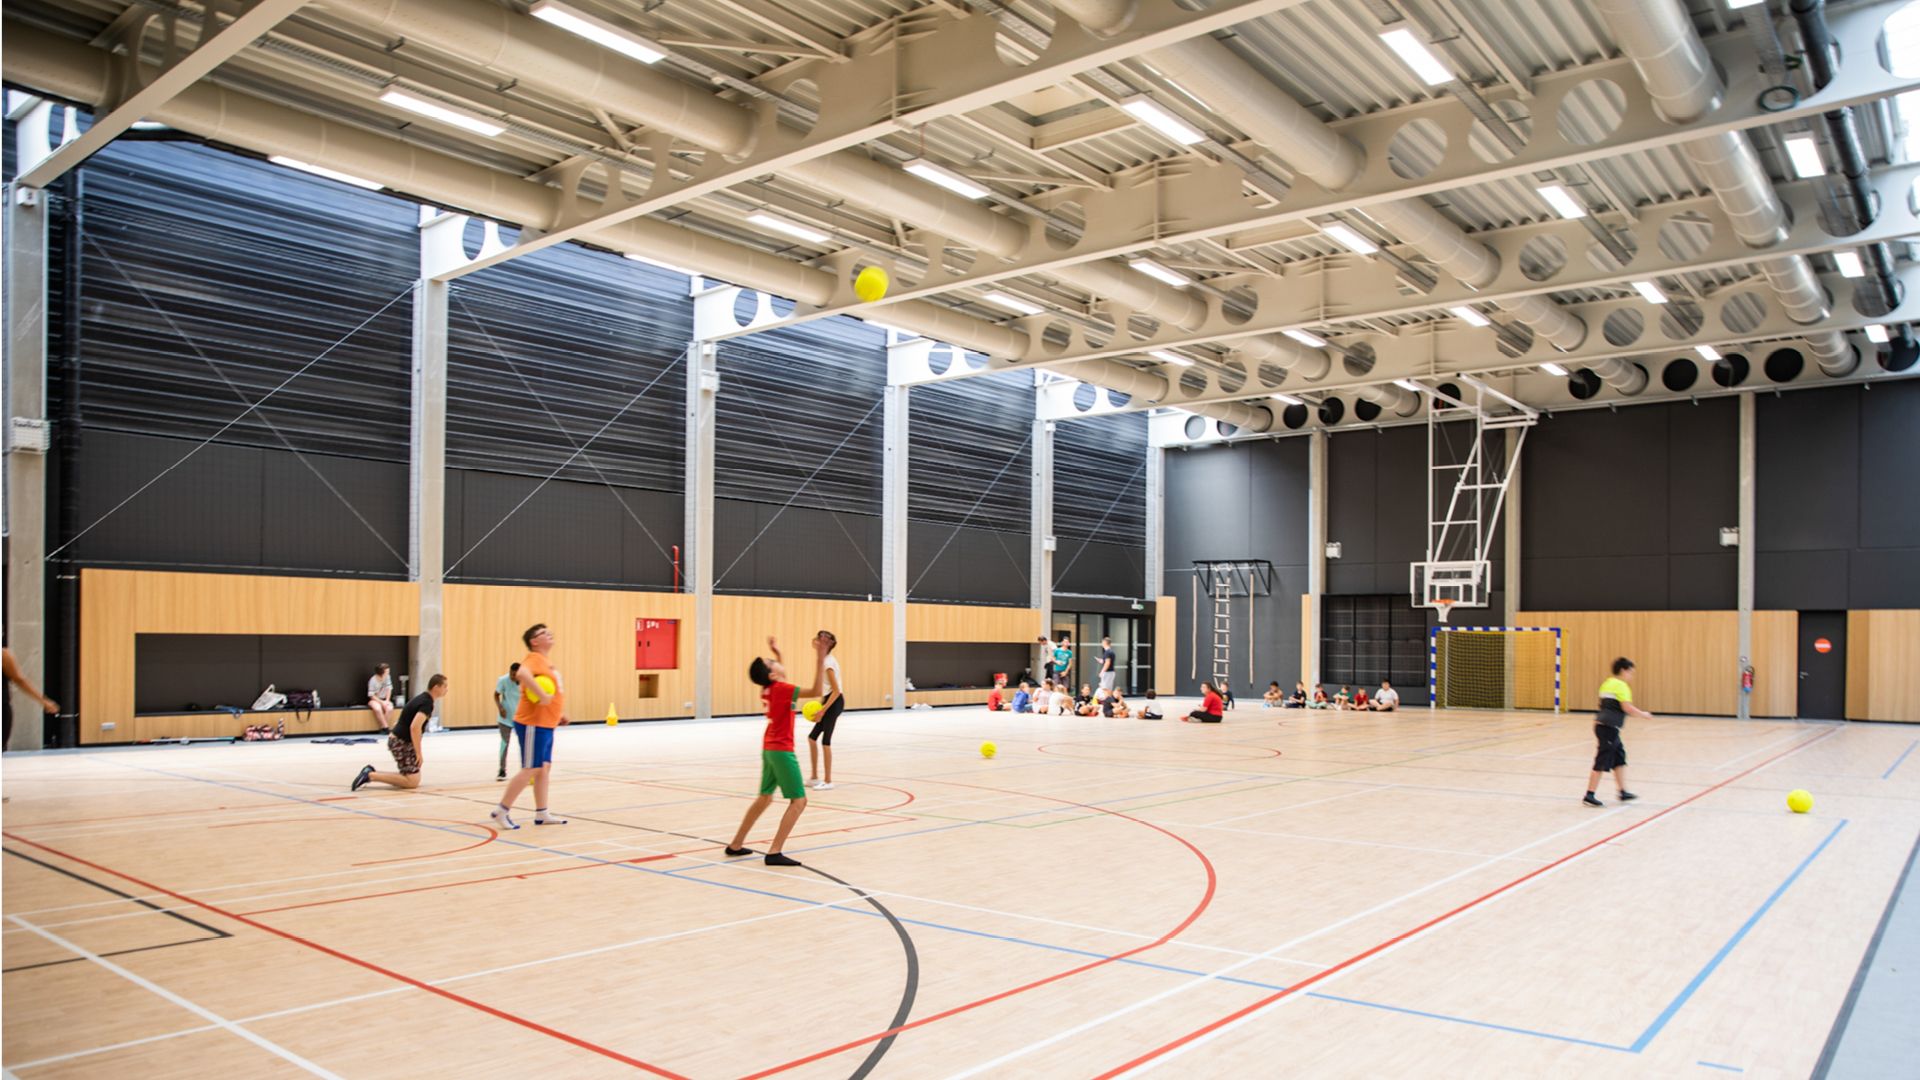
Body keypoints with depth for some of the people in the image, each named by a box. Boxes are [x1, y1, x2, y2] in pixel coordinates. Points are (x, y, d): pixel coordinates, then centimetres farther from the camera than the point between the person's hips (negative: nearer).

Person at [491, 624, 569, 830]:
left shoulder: (545, 661, 17)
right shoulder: (534, 658, -14)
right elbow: (522, 674, -37)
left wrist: (559, 714, 23)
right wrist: (542, 695, -34)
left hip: (546, 724, 10)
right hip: (533, 724, -10)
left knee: (544, 768, 11)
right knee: (531, 769, -6)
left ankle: (541, 814, 17)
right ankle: (501, 811, 2)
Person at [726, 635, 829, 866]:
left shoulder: (768, 689, 6)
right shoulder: (781, 689, -19)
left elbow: (781, 678, 31)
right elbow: (815, 691, -30)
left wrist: (777, 653, 26)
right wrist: (821, 659, -32)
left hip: (769, 748, 9)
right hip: (781, 750, -9)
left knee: (764, 797, 21)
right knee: (798, 800, -7)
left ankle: (736, 845, 27)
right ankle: (774, 852, -14)